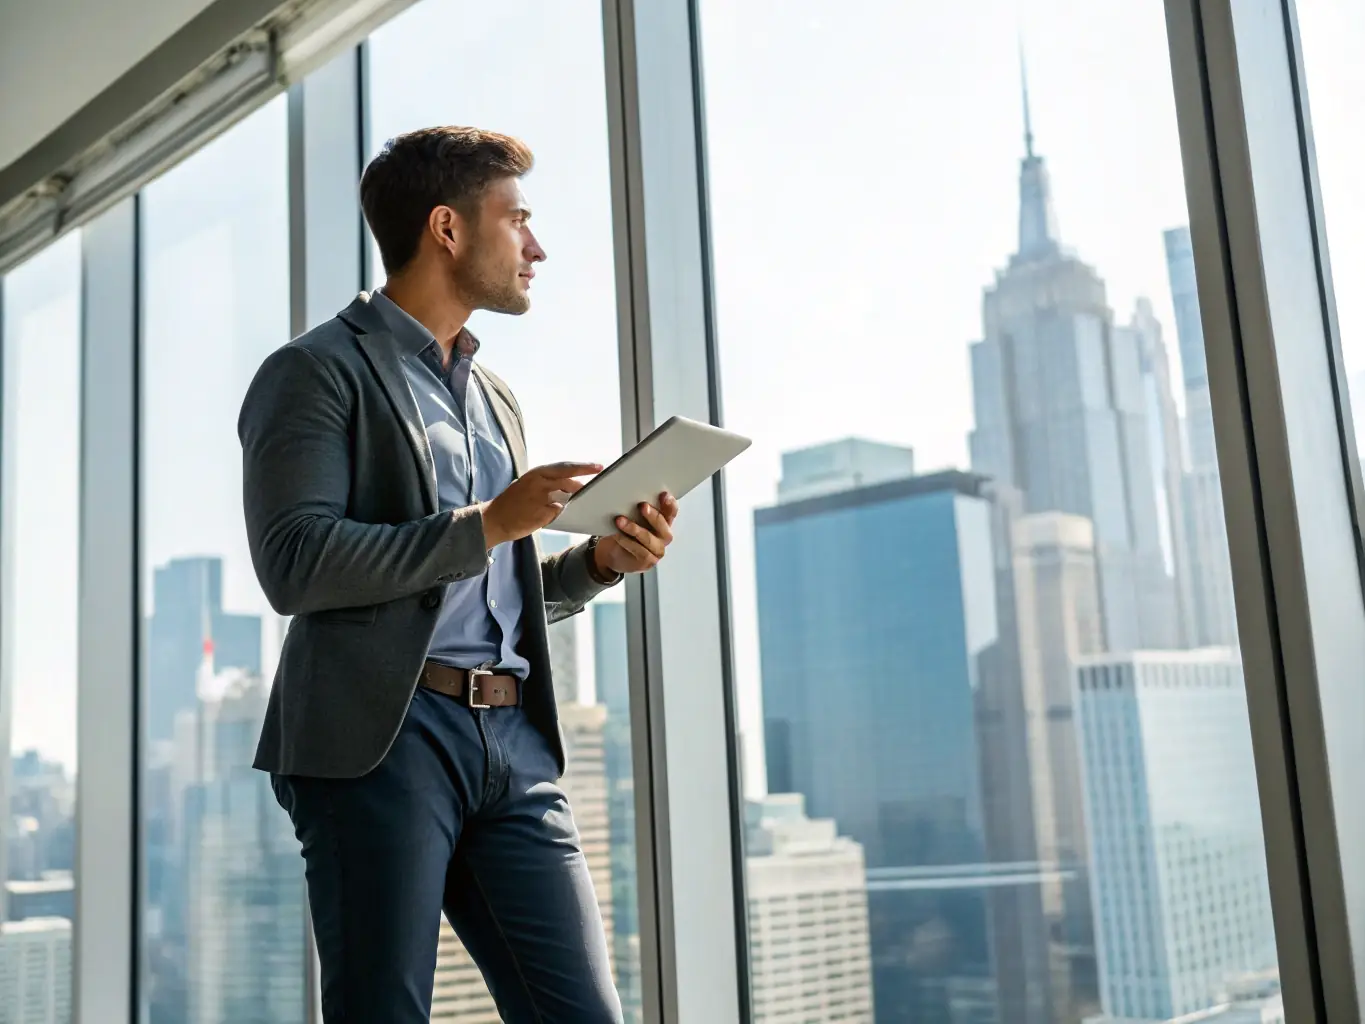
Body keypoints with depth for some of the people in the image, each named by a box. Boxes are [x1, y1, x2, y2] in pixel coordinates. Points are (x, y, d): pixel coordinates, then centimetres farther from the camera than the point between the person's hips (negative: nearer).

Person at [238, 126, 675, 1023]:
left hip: (516, 743, 7)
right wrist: (487, 523, -15)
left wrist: (600, 560, 7)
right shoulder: (318, 372, 1)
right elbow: (293, 564, -13)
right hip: (382, 739, -6)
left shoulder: (494, 398, 24)